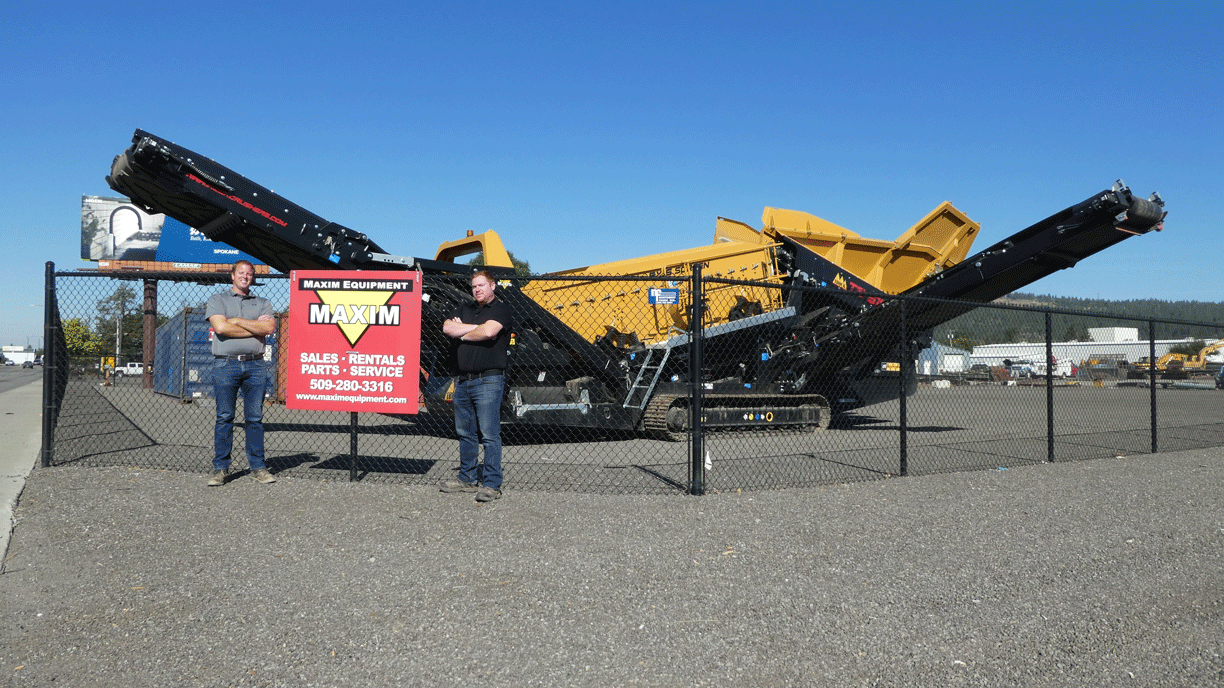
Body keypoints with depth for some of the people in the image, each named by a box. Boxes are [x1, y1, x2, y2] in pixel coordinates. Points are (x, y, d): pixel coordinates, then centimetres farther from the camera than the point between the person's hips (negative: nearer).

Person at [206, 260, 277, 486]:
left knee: (255, 417, 3)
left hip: (255, 365, 2)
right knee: (224, 418, -1)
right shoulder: (217, 299, 11)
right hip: (225, 364, -2)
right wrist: (256, 328, -3)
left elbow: (269, 327, -3)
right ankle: (220, 468, 5)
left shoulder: (263, 303, 17)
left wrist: (237, 321, -4)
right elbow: (221, 327, -7)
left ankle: (257, 467, 9)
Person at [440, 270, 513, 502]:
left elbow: (489, 331, -19)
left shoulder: (501, 309, -1)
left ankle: (492, 484, -3)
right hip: (463, 380, 7)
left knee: (490, 435, -7)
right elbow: (447, 328, 1)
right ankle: (467, 478, 23)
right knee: (465, 433, 13)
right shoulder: (465, 309, 18)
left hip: (488, 380, -7)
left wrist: (463, 333, -2)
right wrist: (476, 327, -7)